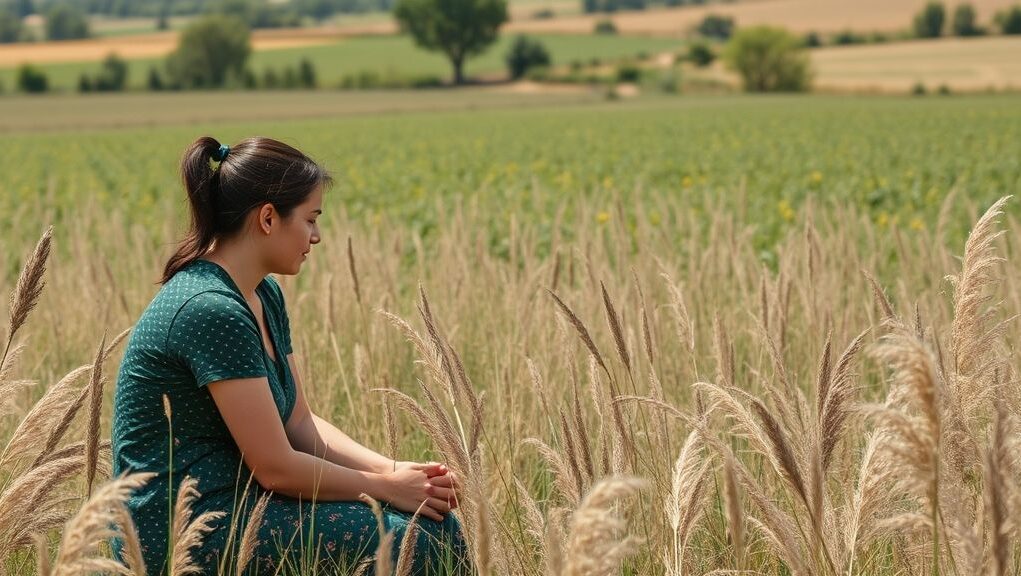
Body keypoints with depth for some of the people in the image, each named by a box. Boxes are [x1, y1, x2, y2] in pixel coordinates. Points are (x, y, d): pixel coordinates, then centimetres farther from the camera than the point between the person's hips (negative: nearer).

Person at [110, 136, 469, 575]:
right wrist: (386, 486, -9)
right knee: (414, 539, -17)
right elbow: (276, 468, -20)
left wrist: (391, 469, -3)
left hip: (231, 503, 9)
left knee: (433, 519, 0)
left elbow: (298, 423, 10)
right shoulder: (212, 311, -21)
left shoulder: (263, 296, 8)